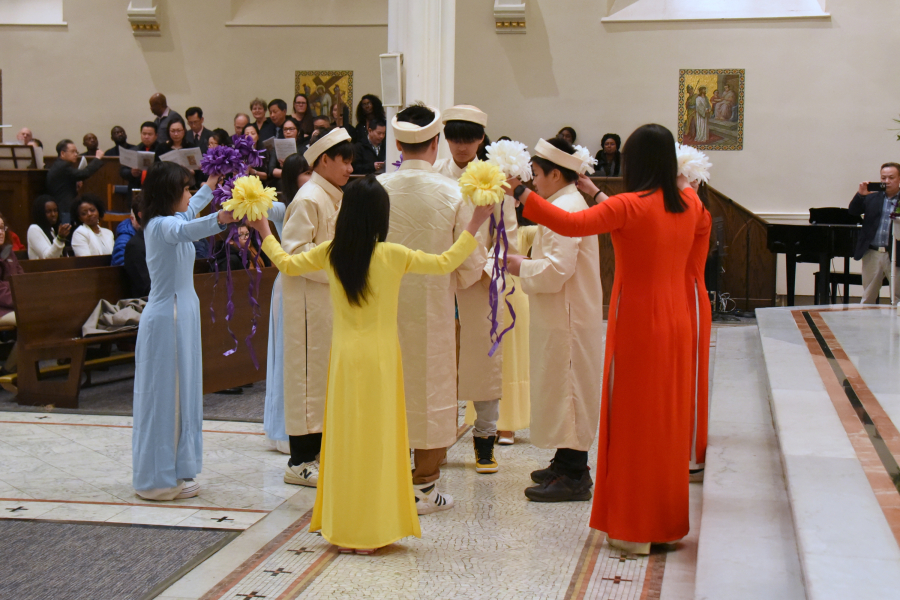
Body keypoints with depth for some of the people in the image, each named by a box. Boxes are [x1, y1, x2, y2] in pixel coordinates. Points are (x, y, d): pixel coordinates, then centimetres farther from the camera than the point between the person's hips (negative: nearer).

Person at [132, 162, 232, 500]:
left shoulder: (157, 223, 13)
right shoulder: (163, 225, -17)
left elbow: (186, 215, 36)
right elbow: (184, 230, -43)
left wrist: (210, 188, 52)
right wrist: (217, 220, -61)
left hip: (176, 314, 11)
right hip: (170, 316, -11)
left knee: (176, 393, 15)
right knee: (167, 394, -5)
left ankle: (167, 472, 23)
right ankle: (162, 479, 2)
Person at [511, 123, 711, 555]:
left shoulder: (630, 206, -16)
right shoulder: (689, 203, 4)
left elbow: (572, 224, -25)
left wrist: (523, 195, -21)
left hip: (637, 321, -6)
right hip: (676, 319, 6)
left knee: (634, 420, 2)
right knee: (669, 417, 14)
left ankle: (634, 528, 8)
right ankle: (669, 522, 23)